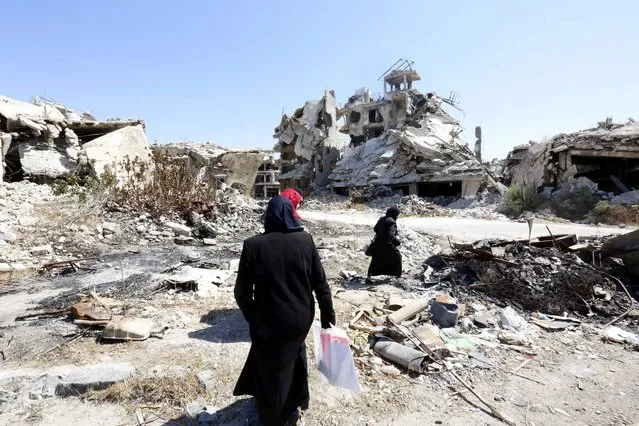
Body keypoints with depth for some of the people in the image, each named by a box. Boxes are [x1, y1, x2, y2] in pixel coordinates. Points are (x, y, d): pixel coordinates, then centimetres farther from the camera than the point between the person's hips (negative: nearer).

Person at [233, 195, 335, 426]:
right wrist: (327, 315, 6)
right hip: (301, 317, 3)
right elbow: (320, 282, -5)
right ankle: (291, 406, 48)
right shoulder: (305, 240, -10)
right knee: (292, 358, 28)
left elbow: (242, 291, -8)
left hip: (269, 321, -3)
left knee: (272, 367, 19)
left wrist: (252, 317, 10)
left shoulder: (253, 245, -16)